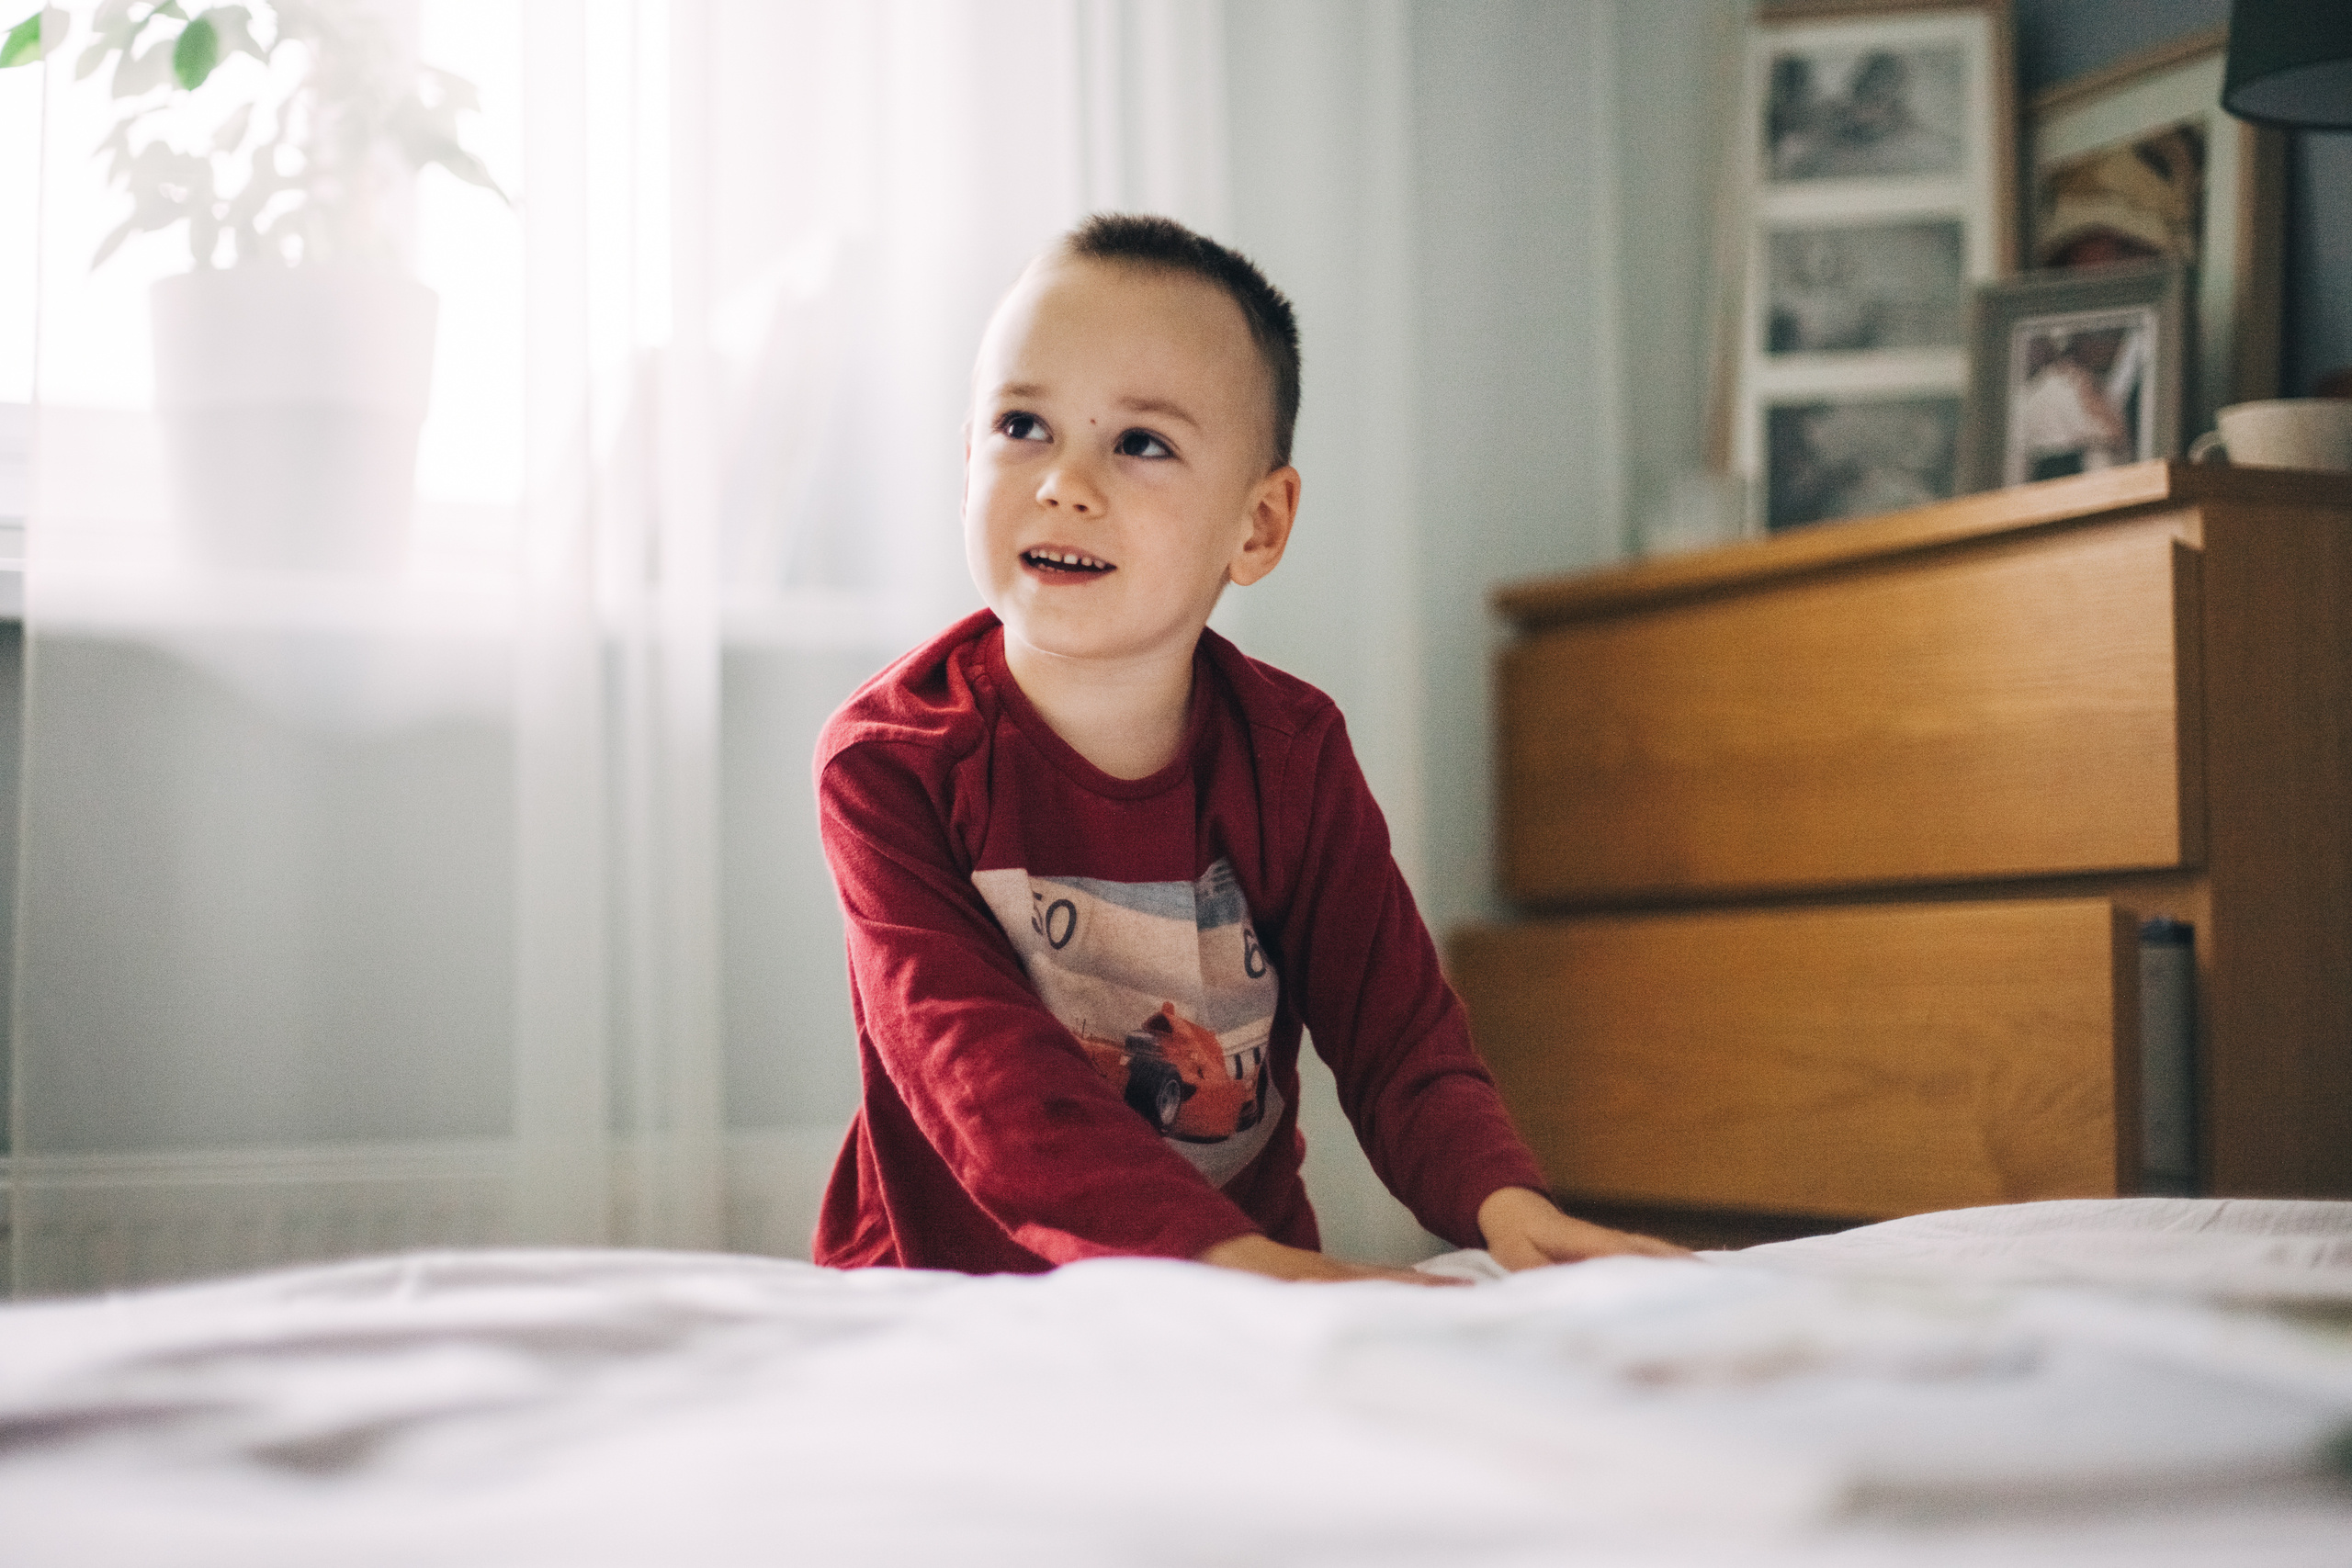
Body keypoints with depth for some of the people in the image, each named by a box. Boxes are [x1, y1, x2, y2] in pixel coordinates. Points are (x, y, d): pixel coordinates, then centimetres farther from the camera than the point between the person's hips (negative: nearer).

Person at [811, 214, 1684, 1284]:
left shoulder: (1289, 754, -3)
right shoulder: (890, 759, -12)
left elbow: (1399, 1035, -5)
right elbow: (975, 1064, -24)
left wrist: (1500, 1197, -28)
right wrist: (1218, 1249, -37)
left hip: (1239, 1316, 0)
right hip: (944, 1293, 0)